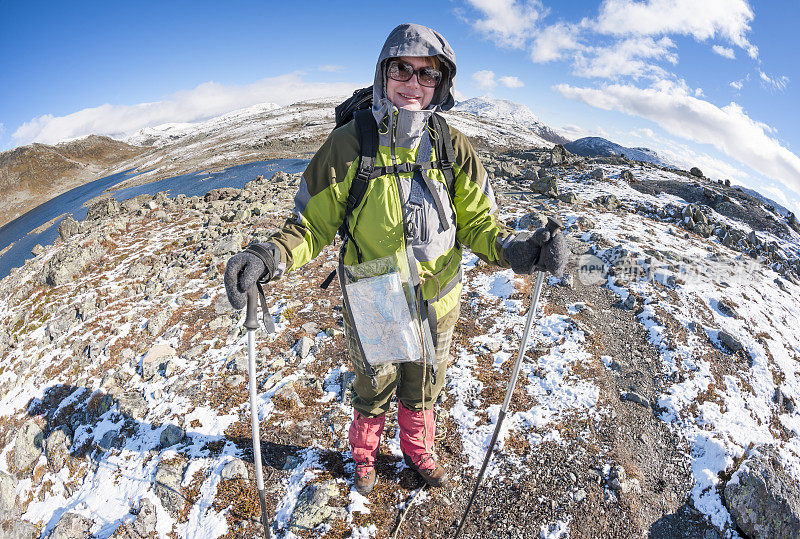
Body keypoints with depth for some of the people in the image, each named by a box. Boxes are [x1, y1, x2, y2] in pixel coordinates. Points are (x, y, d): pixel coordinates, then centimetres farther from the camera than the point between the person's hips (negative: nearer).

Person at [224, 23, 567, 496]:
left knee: (422, 391, 26)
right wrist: (271, 257, -30)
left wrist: (517, 249, -25)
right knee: (373, 392, 23)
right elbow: (312, 223, -11)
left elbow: (476, 222, -5)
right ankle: (365, 456, 57)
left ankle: (419, 451, 59)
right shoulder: (350, 144, -16)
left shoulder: (453, 148, -10)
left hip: (436, 304, 2)